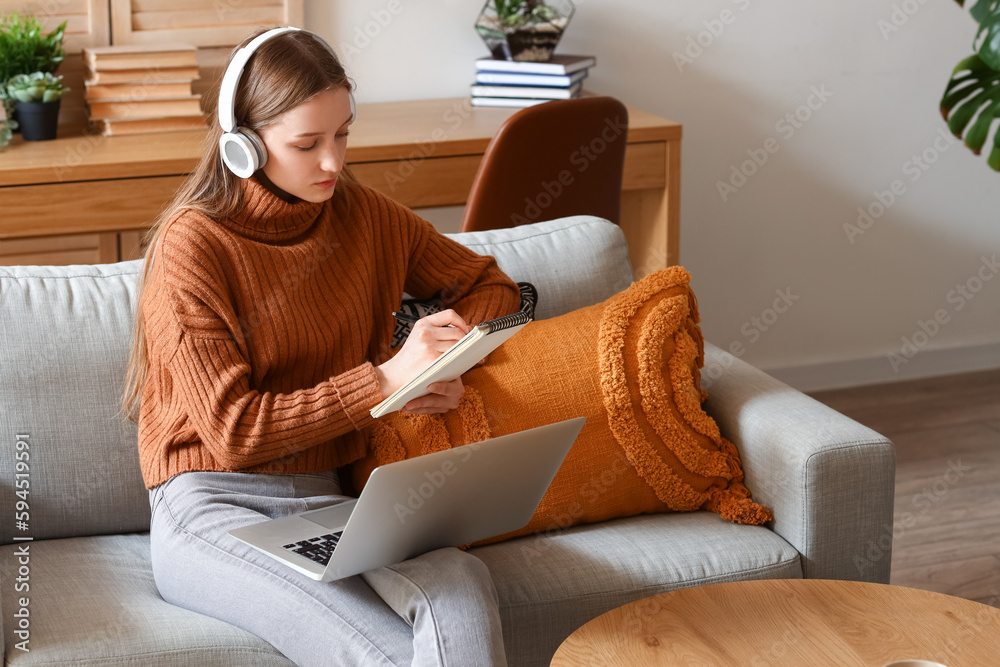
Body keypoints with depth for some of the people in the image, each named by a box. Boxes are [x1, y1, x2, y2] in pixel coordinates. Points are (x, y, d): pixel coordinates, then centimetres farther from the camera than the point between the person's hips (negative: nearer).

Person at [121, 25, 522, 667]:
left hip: (326, 501, 5)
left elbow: (491, 286, 20)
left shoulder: (363, 215, 8)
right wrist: (384, 380, -16)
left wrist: (452, 354, -3)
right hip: (212, 508, -4)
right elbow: (233, 429, -12)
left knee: (462, 582, -33)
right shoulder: (192, 245, -8)